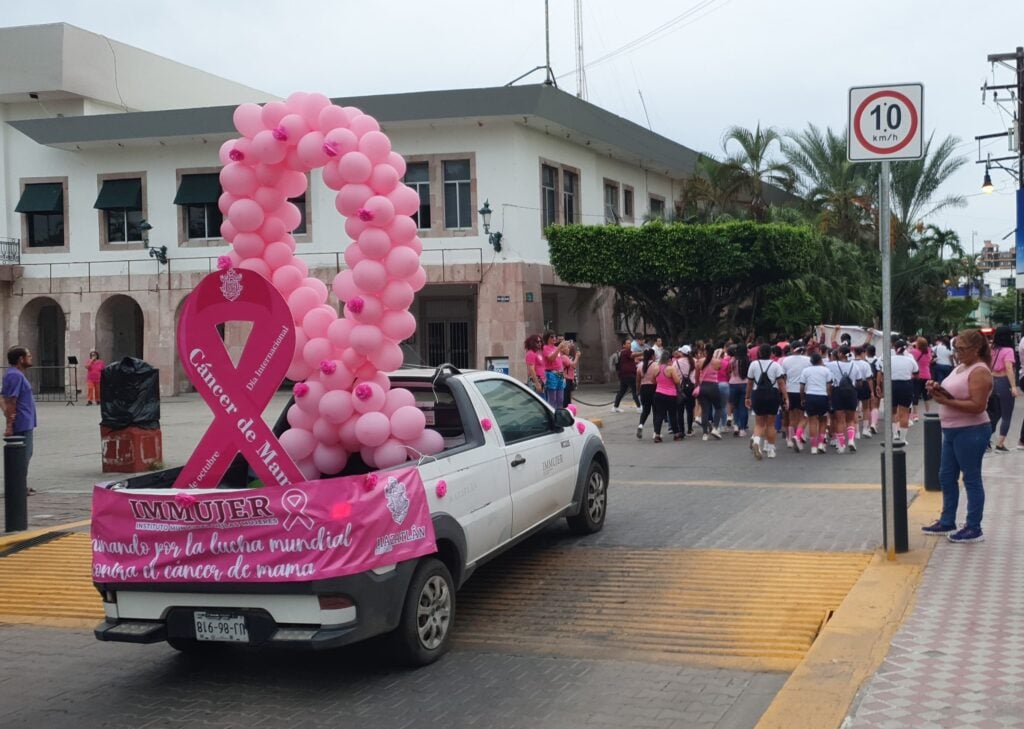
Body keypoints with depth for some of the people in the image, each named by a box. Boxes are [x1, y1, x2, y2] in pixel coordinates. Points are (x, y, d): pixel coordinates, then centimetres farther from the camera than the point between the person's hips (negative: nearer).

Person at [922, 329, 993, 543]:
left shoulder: (979, 371, -15)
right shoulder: (960, 368, 13)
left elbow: (977, 406, -24)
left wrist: (946, 401, -24)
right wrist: (938, 390, -2)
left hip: (971, 432, -10)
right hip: (952, 430, 10)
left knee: (971, 479, -1)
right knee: (946, 476, 14)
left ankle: (974, 529, 6)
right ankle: (947, 522, 26)